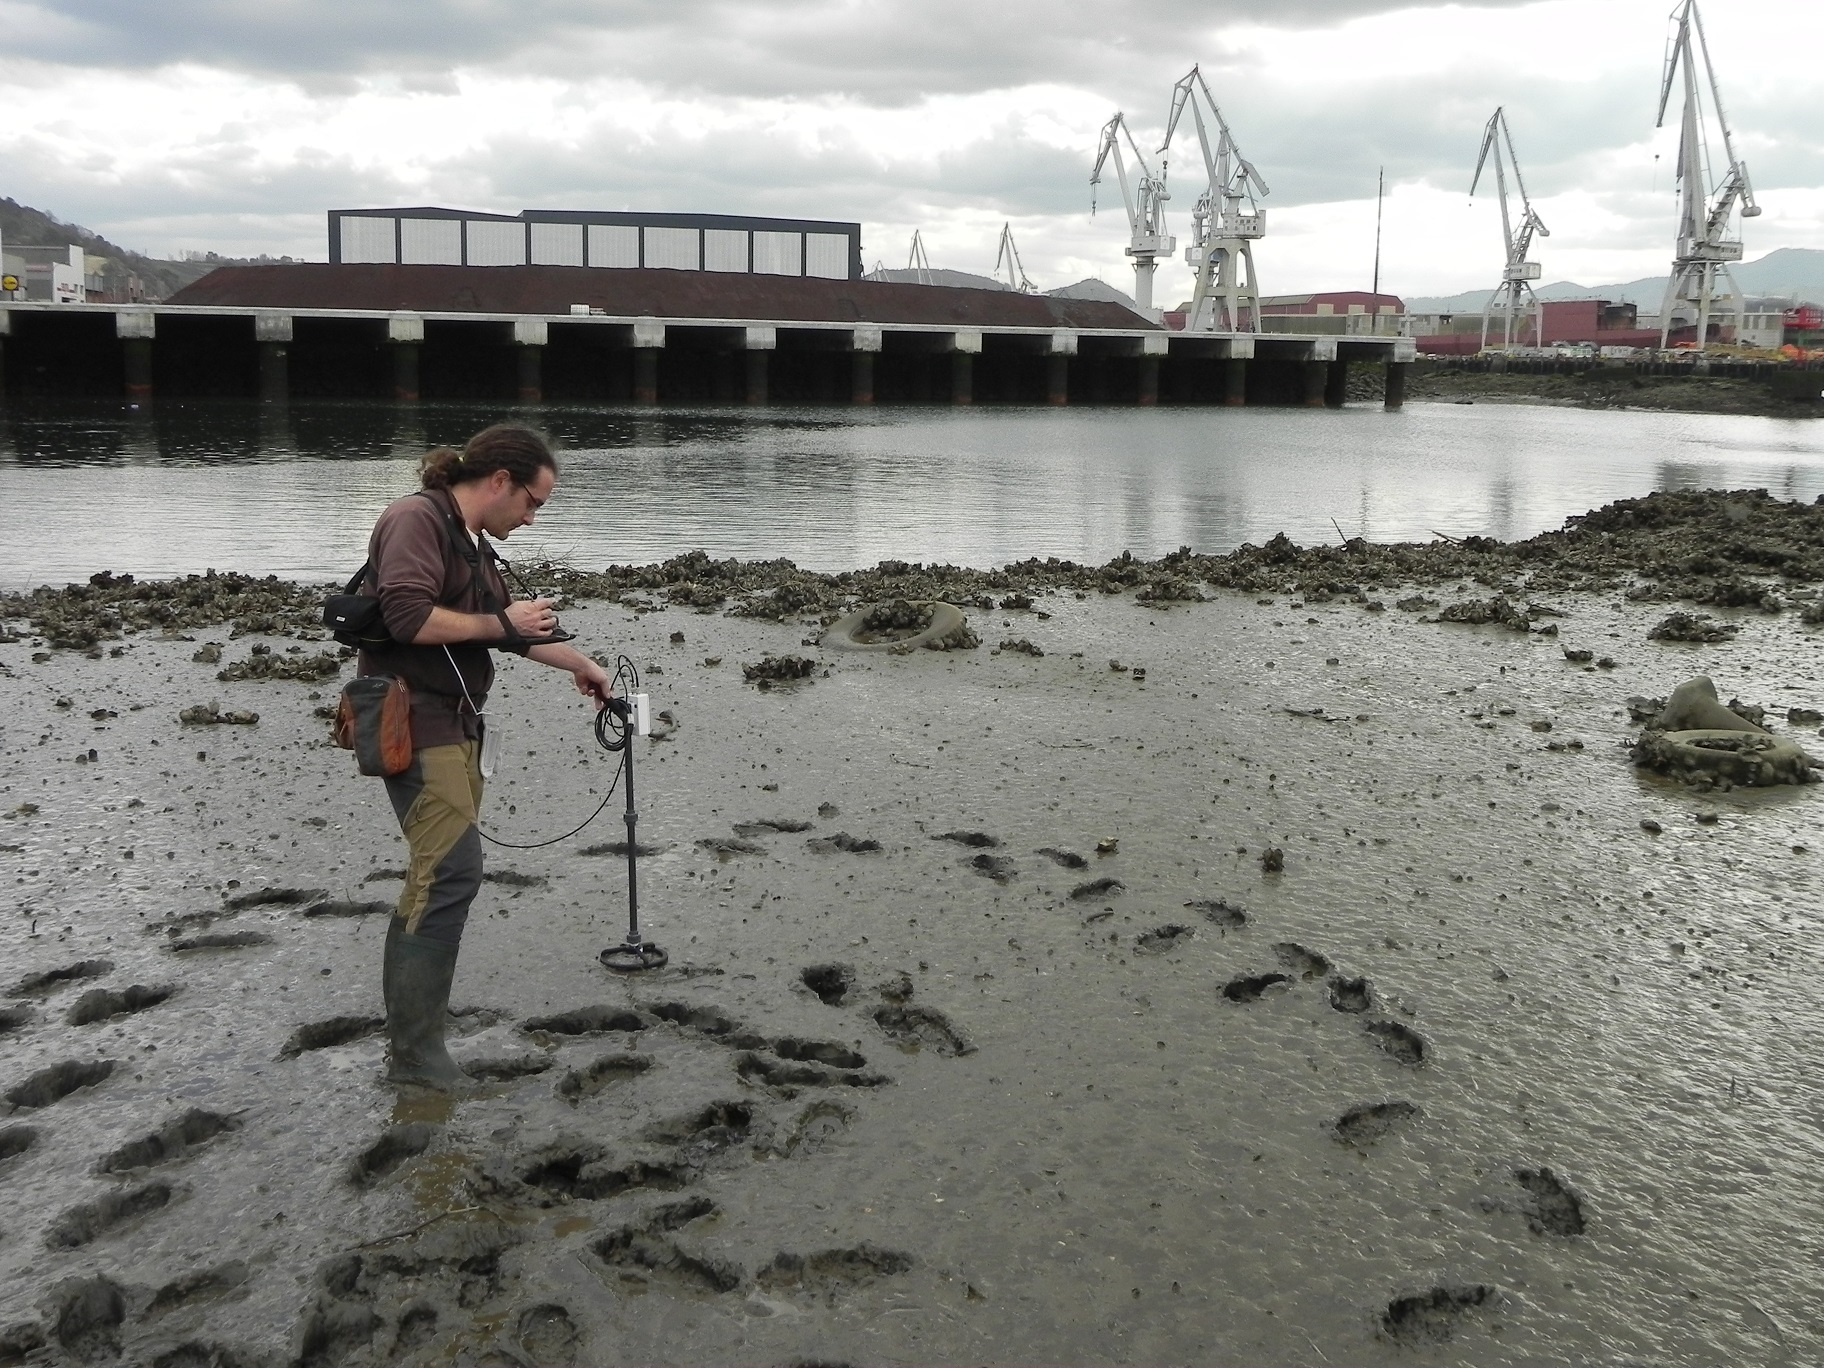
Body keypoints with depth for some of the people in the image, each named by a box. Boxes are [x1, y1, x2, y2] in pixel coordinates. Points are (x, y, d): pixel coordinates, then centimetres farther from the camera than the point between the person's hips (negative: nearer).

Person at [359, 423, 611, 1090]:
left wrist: (582, 665, 40)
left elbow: (513, 629, 32)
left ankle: (407, 1022, 15)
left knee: (438, 871, 8)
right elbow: (408, 617, -24)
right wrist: (499, 621, -13)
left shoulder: (471, 542, 20)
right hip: (416, 723, -10)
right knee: (452, 868, -15)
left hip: (456, 725, 10)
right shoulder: (418, 519, -11)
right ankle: (415, 1049, -11)